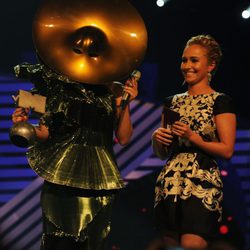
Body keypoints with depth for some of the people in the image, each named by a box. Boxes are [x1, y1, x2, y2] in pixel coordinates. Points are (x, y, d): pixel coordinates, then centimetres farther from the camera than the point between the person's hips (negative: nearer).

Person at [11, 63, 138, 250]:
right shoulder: (60, 86, 6)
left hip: (98, 176, 1)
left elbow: (123, 138, 2)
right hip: (63, 172, 0)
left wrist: (126, 104, -7)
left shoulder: (112, 93, 6)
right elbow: (45, 132, 7)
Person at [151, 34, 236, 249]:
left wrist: (192, 137, -16)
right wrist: (157, 137, 0)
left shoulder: (220, 102, 1)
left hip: (202, 185, -6)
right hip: (170, 185, 6)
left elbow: (227, 150, -7)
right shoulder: (172, 102, 17)